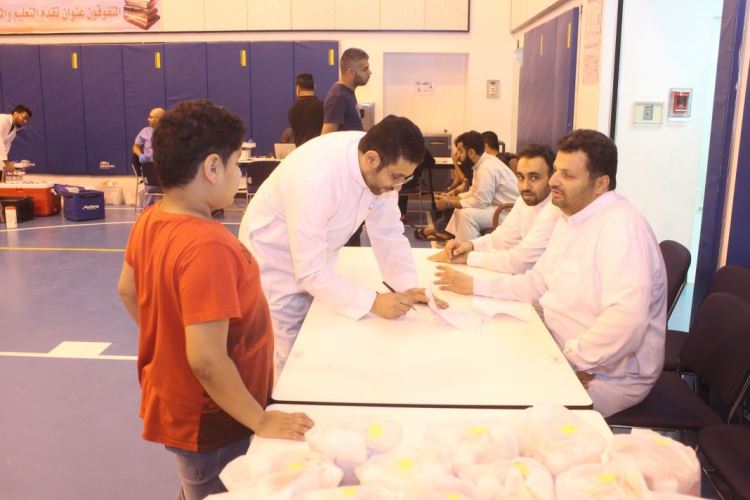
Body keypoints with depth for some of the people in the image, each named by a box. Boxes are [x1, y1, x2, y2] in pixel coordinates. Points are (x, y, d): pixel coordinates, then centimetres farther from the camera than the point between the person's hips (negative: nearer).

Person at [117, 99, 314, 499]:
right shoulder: (207, 246, -33)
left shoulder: (149, 221, -6)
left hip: (171, 402, 8)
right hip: (209, 422, -8)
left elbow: (128, 291, 10)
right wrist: (262, 422, -22)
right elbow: (207, 361, -33)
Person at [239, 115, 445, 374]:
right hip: (275, 263, -6)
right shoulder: (316, 176, -37)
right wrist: (373, 302, -36)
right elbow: (310, 271, -34)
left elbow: (388, 233, -7)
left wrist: (408, 286, -19)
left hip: (315, 265, 6)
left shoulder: (380, 167, -17)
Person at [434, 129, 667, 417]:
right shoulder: (570, 218, 8)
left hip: (610, 375, -9)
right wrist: (473, 286, 7)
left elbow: (627, 320, -33)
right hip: (562, 350, 9)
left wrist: (570, 359, -23)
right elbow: (537, 282, 15)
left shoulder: (621, 226, -24)